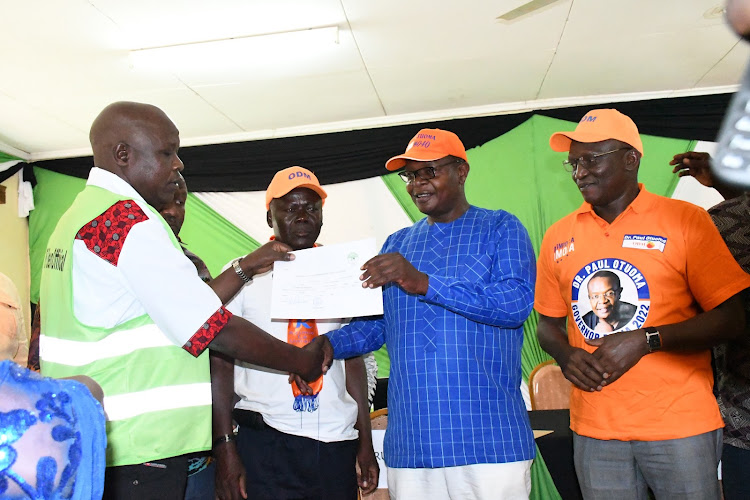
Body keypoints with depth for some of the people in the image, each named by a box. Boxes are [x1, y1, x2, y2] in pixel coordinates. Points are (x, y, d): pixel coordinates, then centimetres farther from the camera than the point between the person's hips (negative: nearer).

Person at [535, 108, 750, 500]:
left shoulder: (685, 220, -4)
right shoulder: (558, 236, 7)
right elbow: (549, 323, 14)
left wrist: (646, 341, -17)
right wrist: (565, 355, -7)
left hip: (679, 425, -2)